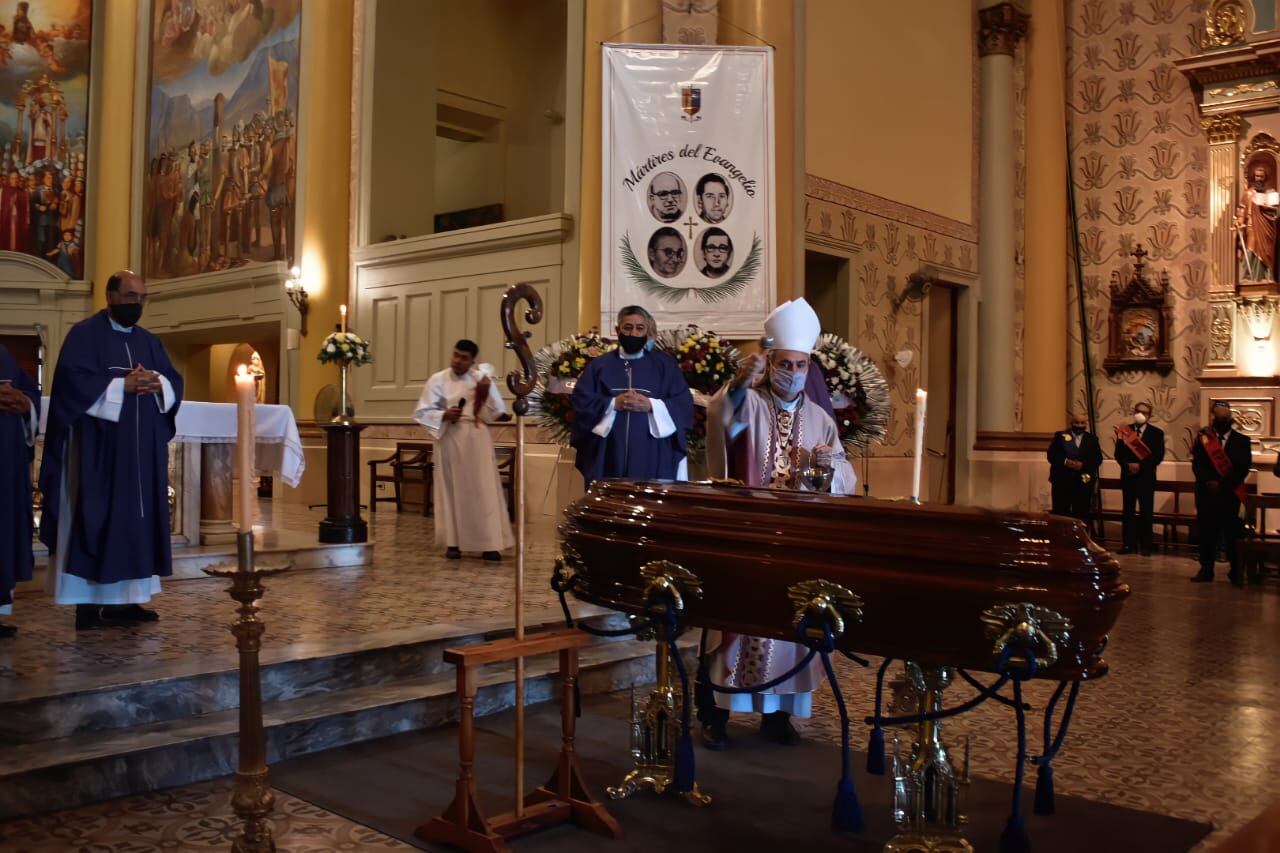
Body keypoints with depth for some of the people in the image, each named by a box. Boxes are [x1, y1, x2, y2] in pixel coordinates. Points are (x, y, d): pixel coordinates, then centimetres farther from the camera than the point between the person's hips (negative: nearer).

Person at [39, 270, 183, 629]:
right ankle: (88, 604, -3)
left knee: (135, 521, 6)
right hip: (97, 448, -6)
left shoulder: (150, 342, 18)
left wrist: (158, 384, -11)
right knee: (95, 521, -6)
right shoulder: (84, 334, -1)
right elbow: (73, 380, -14)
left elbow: (175, 381, 11)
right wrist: (123, 386, -19)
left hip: (142, 449, 6)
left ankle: (124, 600, 11)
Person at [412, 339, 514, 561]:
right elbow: (421, 412, -2)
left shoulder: (482, 379, 3)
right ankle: (453, 542, 11)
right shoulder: (438, 380, -2)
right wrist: (444, 415, -17)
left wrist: (486, 393, -13)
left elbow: (498, 411, 2)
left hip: (477, 439, 1)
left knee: (484, 491, -1)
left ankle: (489, 543, 3)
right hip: (450, 440, -1)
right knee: (453, 490, 4)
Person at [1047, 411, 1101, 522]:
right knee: (1060, 513, 0)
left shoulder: (1092, 439, 10)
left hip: (1084, 482, 1)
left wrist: (1083, 464, -15)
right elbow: (1051, 456, -2)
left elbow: (1098, 459, 2)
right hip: (1062, 481, -1)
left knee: (1081, 514, 2)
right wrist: (1065, 462, -19)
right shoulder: (1060, 436, 5)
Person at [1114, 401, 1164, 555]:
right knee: (1128, 512, 6)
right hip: (1128, 477, 2)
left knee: (1146, 513, 1)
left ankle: (1146, 545, 7)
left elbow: (1158, 456, -8)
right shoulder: (1125, 430, 6)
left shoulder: (1157, 433, 0)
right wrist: (1127, 465, -17)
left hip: (1146, 478, -2)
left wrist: (1140, 465, -17)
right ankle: (1129, 544, 11)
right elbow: (1118, 454, 1)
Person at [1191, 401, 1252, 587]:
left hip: (1230, 494, -1)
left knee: (1232, 535, -1)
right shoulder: (1203, 438, 10)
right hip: (1206, 493, 1)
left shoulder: (1241, 441, 7)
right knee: (1206, 534, 3)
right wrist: (1208, 482, -15)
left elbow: (1243, 468, -3)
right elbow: (1197, 465, 1)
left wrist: (1223, 484, -14)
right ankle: (1206, 571, 10)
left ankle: (1236, 572, 9)